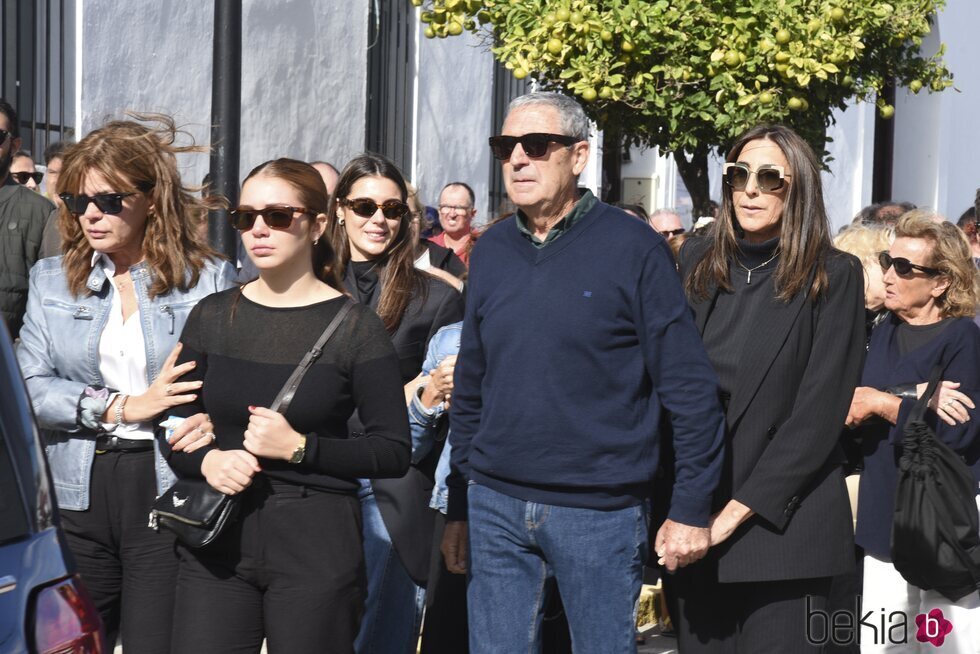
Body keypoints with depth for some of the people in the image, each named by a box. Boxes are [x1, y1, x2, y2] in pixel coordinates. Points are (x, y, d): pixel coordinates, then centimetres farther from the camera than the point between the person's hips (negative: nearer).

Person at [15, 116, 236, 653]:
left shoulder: (209, 279, 0)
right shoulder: (52, 280, 10)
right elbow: (28, 388, 0)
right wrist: (123, 407, -13)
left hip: (169, 495, -3)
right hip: (77, 497, 3)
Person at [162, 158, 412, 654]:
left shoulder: (354, 326, -4)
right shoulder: (211, 317, 7)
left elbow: (393, 452, -5)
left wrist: (300, 447, -16)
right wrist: (207, 461, -11)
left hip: (317, 543, -3)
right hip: (216, 537, 3)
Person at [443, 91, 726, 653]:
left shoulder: (633, 246, -8)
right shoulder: (491, 251, 7)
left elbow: (690, 388, -8)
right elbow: (471, 388, 12)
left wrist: (691, 508, -10)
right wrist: (458, 507, 11)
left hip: (601, 514, -4)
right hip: (495, 506, 4)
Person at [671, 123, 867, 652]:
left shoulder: (833, 276, -4)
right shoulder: (698, 262, 8)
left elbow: (820, 410, -10)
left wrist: (738, 509, -14)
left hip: (782, 521, -3)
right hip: (693, 517, 4)